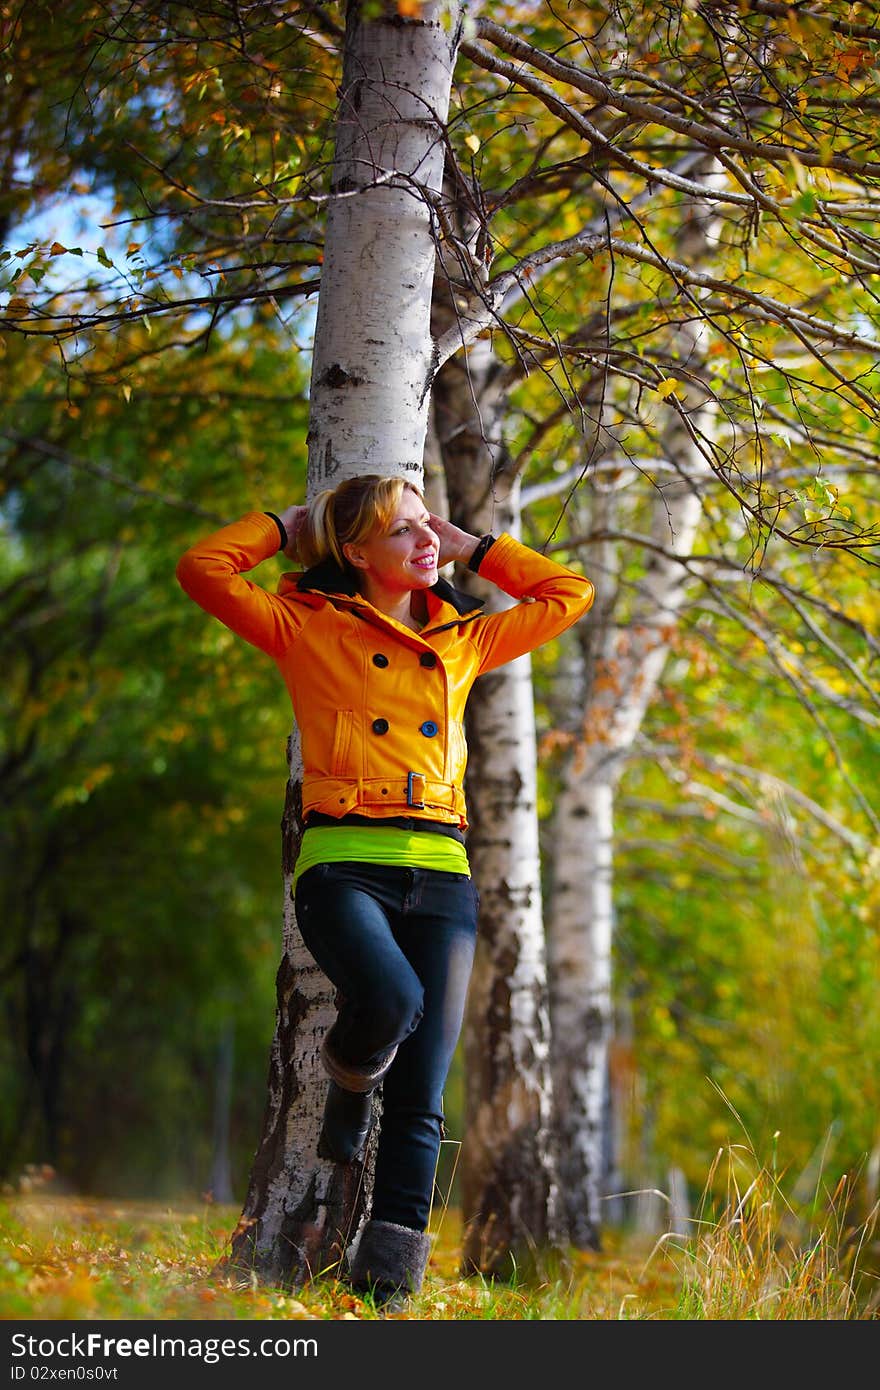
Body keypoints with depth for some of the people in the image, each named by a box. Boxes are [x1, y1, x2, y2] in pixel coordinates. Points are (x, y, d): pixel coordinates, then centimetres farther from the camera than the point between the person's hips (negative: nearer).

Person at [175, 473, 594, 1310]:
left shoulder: (463, 641, 21)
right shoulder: (309, 627, 10)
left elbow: (569, 594, 33)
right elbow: (204, 569, 1)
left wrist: (472, 548, 27)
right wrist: (290, 525, 13)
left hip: (441, 874, 4)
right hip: (344, 863, -4)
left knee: (419, 1100, -5)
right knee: (389, 998, -34)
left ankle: (386, 1287, -4)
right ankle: (347, 1083, 2)